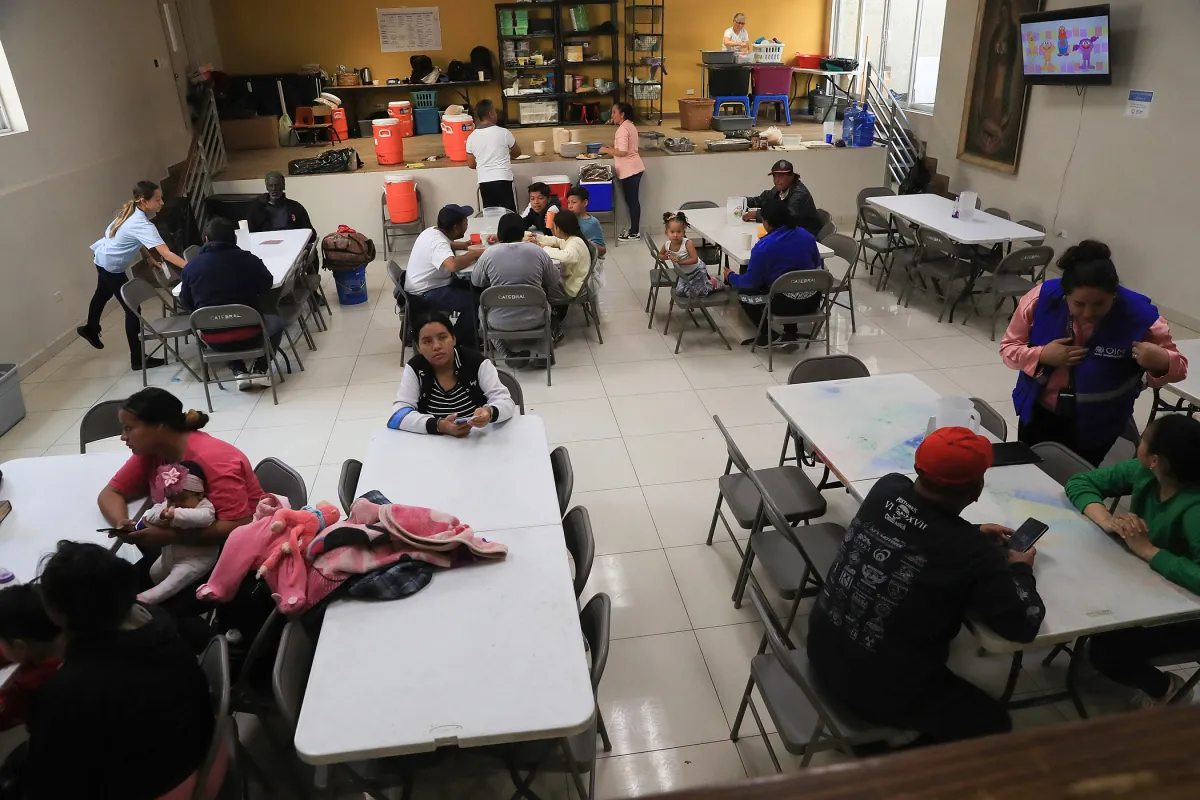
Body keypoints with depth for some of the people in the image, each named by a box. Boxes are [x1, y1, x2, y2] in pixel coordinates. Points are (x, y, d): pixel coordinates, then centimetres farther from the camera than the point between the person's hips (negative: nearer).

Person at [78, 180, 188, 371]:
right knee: (132, 310, -6)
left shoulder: (132, 211, -10)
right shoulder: (142, 225, -38)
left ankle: (90, 329, 61)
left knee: (103, 294, 33)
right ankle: (138, 359, -1)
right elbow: (166, 254, -48)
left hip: (103, 257, 10)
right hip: (111, 266, -10)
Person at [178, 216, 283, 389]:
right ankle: (260, 369, 14)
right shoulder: (248, 259, -7)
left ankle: (238, 371, 20)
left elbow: (185, 302, 10)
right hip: (248, 332, -3)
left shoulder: (191, 266, 0)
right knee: (276, 321, 29)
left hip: (213, 339, 3)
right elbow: (267, 284, 9)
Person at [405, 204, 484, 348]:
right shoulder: (437, 243, -27)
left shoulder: (433, 232, 3)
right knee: (474, 301, -20)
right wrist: (475, 254, -27)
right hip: (425, 295, -10)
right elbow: (453, 265, -45)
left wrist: (466, 246, 7)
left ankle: (468, 335, 17)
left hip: (428, 285, 10)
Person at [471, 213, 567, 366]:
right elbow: (554, 283, 5)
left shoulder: (489, 253, -8)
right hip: (534, 319, 1)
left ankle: (509, 354, 15)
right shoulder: (538, 251, -6)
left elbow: (476, 281, 9)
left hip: (500, 322, -1)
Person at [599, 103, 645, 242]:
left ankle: (634, 232, 5)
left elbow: (622, 152, -25)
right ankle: (634, 229, 22)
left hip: (630, 171, -10)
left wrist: (606, 150, -12)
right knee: (632, 200, 15)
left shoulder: (623, 129, -18)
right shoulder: (630, 125, 14)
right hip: (634, 168, 10)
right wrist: (612, 148, 12)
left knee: (631, 200, -3)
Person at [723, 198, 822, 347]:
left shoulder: (763, 246, -13)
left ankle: (767, 334, 13)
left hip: (786, 304, -6)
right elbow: (817, 266, 16)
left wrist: (731, 277, 14)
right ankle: (791, 332, 26)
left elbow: (751, 281, -6)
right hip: (812, 301, 6)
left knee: (744, 293, 16)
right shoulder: (807, 236, 4)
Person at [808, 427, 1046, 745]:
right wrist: (1021, 570, 5)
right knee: (993, 723, 18)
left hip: (824, 650, 6)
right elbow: (1024, 625, -12)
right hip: (879, 691, -6)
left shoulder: (886, 489, -9)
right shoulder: (972, 553, -25)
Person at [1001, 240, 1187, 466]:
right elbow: (1008, 347, -9)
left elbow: (1178, 367, -10)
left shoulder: (1140, 315, -21)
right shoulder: (1041, 298, -20)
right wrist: (1042, 355, -28)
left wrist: (1160, 363, -33)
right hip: (1039, 414, 1)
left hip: (1097, 427, -1)